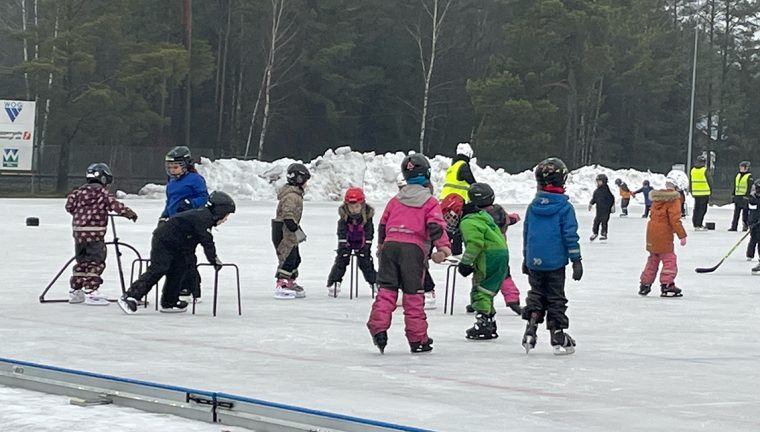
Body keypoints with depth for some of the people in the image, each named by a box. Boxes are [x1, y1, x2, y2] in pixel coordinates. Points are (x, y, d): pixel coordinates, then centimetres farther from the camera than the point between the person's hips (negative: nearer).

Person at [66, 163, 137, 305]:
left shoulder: (80, 191, 11)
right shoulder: (102, 192, -6)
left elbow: (69, 205, 8)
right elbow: (114, 204, -13)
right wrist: (130, 213, -5)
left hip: (78, 231, 7)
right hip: (94, 233, -7)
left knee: (82, 261, 17)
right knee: (96, 262, -2)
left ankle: (75, 291, 21)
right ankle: (90, 291, -8)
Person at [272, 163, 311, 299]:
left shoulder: (296, 194, 15)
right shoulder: (291, 196, -20)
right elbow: (288, 216, -27)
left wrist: (298, 229, 26)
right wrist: (296, 230, -28)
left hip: (289, 233, 11)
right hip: (283, 233, -11)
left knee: (295, 259, 18)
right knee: (288, 259, -11)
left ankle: (290, 284, 29)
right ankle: (280, 286, -11)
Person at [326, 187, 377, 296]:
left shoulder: (367, 214, -23)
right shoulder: (344, 214, -23)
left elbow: (369, 232, -18)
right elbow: (342, 231, -23)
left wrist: (366, 246, -22)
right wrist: (342, 246, -29)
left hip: (361, 242, 0)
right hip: (347, 241, 0)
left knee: (365, 261, -3)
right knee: (341, 260, -8)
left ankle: (374, 282, 8)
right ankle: (333, 283, -3)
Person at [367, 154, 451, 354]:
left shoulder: (395, 200, 19)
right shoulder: (430, 202, 5)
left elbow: (383, 224, 25)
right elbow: (436, 226, -8)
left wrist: (381, 246, 39)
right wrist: (443, 248, -12)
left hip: (390, 245, 3)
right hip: (413, 248, -3)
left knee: (386, 290, 5)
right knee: (413, 294, 1)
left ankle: (378, 327, -12)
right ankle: (417, 339, 5)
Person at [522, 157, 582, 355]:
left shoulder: (533, 206, 4)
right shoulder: (564, 207, -9)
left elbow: (526, 234, 12)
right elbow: (570, 235, -11)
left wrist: (526, 259, 22)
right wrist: (576, 260, -5)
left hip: (534, 262, 3)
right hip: (555, 263, -3)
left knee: (536, 295, 15)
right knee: (556, 299, 5)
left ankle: (530, 332, 0)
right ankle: (558, 337, 8)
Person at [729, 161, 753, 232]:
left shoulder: (749, 177, -7)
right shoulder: (738, 175, 16)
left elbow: (750, 188, -12)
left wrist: (747, 196, -19)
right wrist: (733, 195, 17)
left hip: (744, 197, -7)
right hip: (737, 196, 7)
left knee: (745, 212, -3)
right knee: (736, 212, 6)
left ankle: (745, 226, 4)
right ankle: (734, 226, 7)